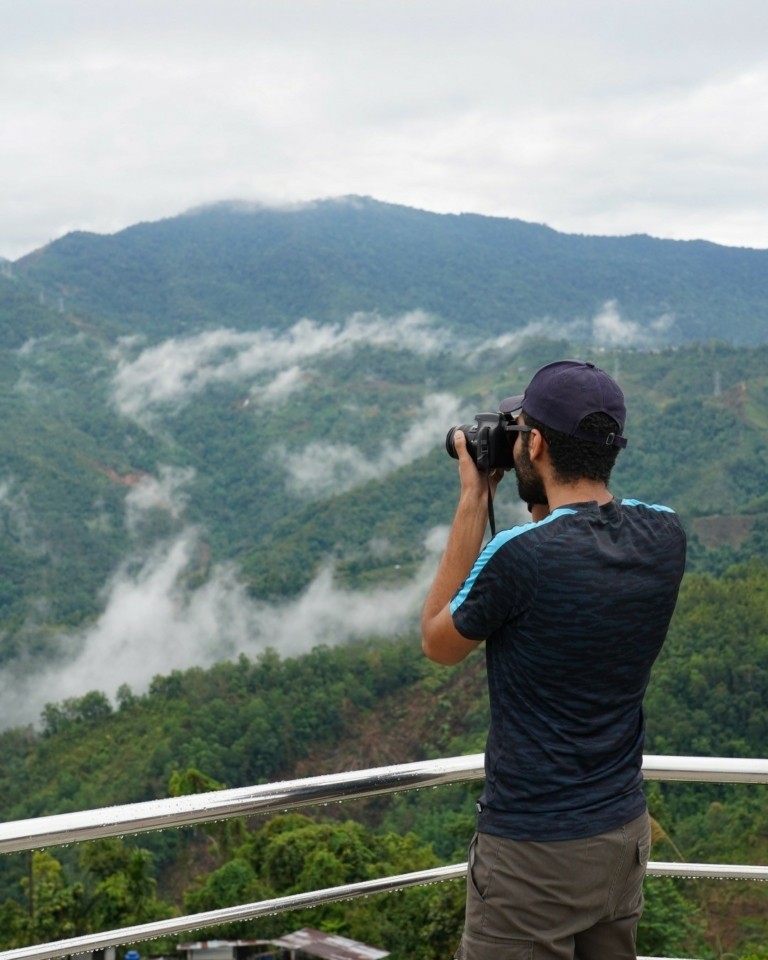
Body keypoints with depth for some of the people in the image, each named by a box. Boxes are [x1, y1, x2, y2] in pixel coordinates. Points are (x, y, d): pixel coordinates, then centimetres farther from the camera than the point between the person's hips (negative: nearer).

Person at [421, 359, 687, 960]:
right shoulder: (665, 535, -5)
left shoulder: (518, 556, -24)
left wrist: (474, 498, -4)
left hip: (533, 851, -6)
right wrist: (541, 501, 7)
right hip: (626, 834, 7)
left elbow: (438, 643, -4)